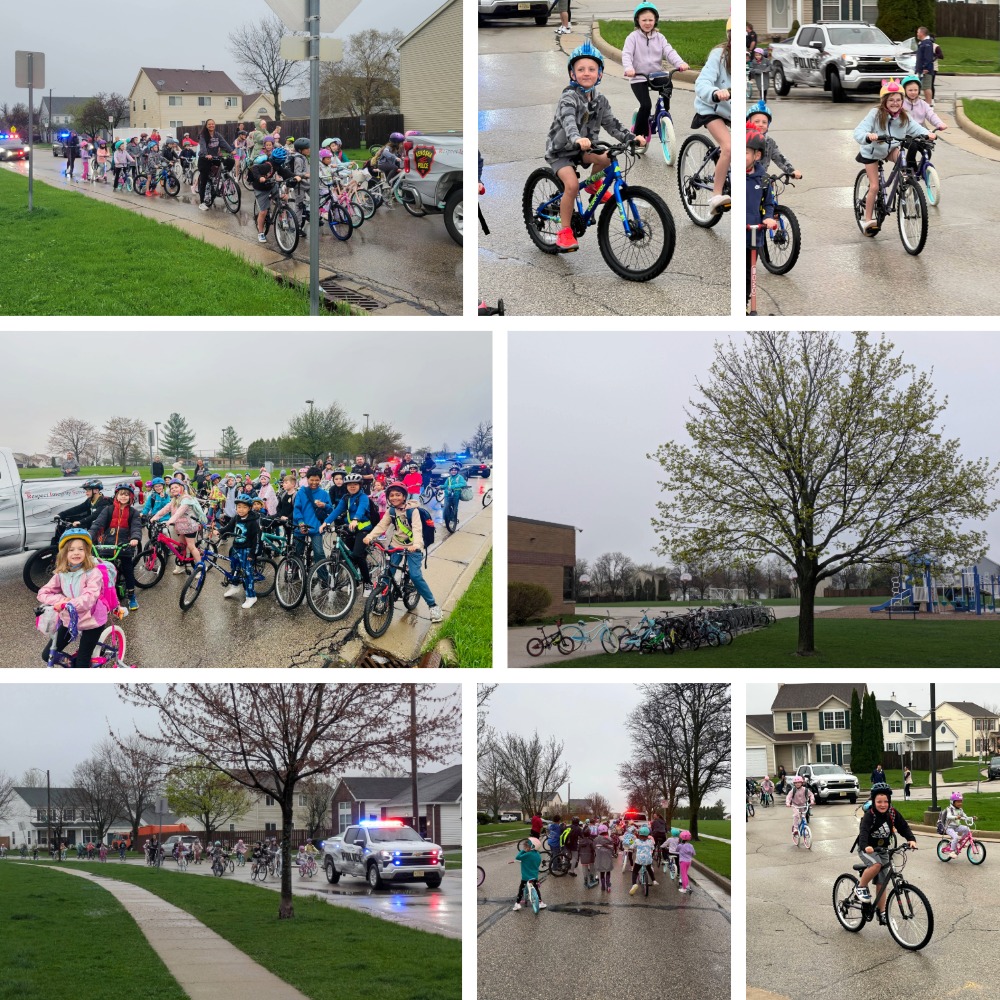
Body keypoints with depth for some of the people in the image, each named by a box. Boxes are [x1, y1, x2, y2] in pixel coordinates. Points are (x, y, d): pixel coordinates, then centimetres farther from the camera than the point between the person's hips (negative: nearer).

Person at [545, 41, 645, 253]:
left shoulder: (599, 100, 1)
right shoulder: (569, 97, -20)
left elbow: (611, 124, -1)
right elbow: (568, 120, -38)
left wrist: (632, 137, -18)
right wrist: (577, 139, -59)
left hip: (583, 148, 5)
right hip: (560, 150, -5)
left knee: (605, 157, -26)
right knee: (572, 184, -28)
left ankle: (593, 185, 7)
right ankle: (565, 232, -15)